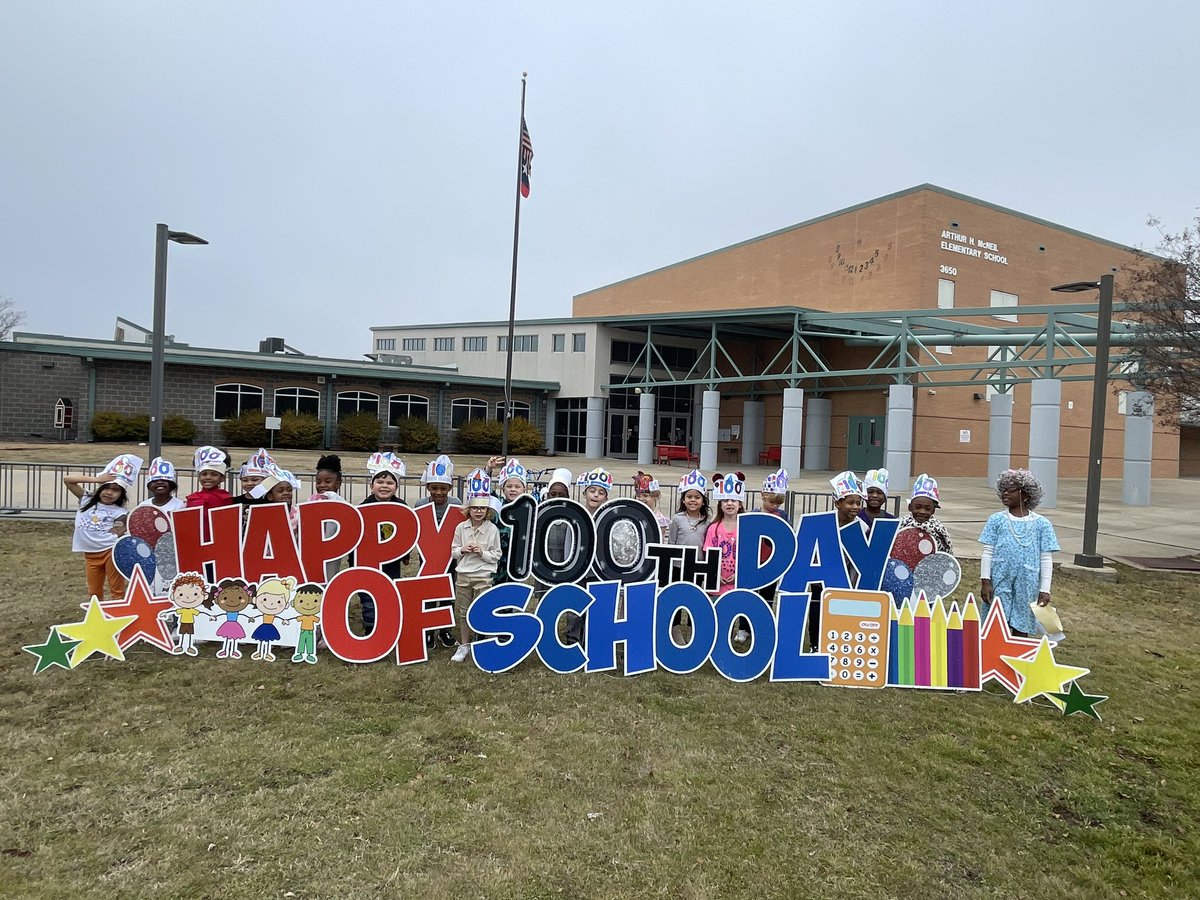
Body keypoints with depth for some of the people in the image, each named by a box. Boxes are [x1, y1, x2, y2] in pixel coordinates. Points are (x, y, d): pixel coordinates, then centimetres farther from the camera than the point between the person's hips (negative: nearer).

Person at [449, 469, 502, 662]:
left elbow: (496, 556, -3)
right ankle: (464, 645, 27)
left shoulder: (492, 529, -6)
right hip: (463, 575, 3)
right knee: (463, 612, 12)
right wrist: (462, 550, -12)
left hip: (483, 576, -3)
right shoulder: (461, 528, 1)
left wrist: (482, 552, -18)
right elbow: (453, 551, 8)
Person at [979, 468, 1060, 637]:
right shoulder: (996, 520, 2)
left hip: (1026, 585, 0)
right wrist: (985, 581, -4)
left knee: (1021, 629, 9)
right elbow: (987, 553, 2)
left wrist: (1045, 589, 0)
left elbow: (1046, 559, 3)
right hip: (999, 583, 0)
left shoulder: (1041, 524, 2)